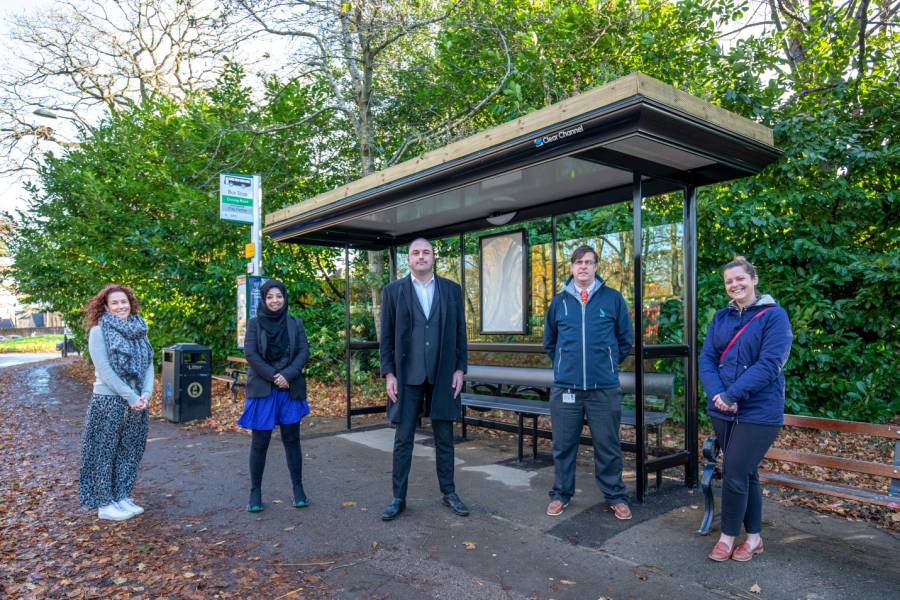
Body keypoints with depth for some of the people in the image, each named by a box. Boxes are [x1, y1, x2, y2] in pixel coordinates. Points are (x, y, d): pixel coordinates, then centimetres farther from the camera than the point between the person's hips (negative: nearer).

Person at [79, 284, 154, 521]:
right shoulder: (99, 331, -8)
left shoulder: (140, 330, 7)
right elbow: (104, 370, -14)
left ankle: (122, 497, 25)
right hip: (108, 401, -5)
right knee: (105, 453, 6)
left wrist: (146, 394, -9)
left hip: (137, 402, 5)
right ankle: (104, 504, 17)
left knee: (130, 452, 12)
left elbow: (149, 364, 6)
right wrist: (131, 397, -16)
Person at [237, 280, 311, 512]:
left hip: (291, 389, 1)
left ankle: (298, 489, 14)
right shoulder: (254, 323, 4)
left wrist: (287, 375, -13)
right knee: (259, 442, 4)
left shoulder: (295, 323, 7)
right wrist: (273, 376, -13)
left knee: (292, 440, 5)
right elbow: (251, 354, -5)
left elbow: (304, 352, 0)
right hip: (262, 390, -1)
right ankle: (255, 492, 15)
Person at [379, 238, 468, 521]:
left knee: (444, 437, 10)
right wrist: (388, 373, -5)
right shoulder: (393, 290, 2)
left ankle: (449, 493, 25)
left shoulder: (452, 289, 5)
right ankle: (398, 498, 18)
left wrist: (460, 369, -1)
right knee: (403, 439, 6)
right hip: (407, 376, -1)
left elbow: (460, 332, 6)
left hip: (442, 375, 1)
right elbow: (386, 336, 1)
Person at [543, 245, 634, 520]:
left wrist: (607, 363, 10)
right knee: (563, 446, 11)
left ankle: (615, 496, 27)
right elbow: (549, 342, 19)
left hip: (605, 387, -1)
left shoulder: (613, 298, 1)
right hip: (565, 387, 2)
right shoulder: (559, 301, 6)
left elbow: (625, 340, 10)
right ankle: (561, 494, 27)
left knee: (608, 446, 9)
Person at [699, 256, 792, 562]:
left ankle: (728, 537, 15)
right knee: (746, 473, 15)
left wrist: (731, 395, -21)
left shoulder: (774, 316, -7)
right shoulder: (721, 317, 9)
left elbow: (770, 364, -17)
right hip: (723, 411, 5)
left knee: (734, 474, -5)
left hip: (758, 412, -5)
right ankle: (754, 538, 28)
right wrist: (717, 394, -15)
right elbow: (706, 358, 2)